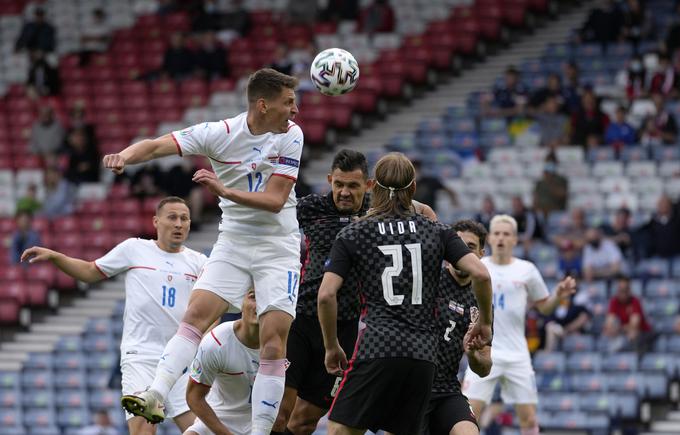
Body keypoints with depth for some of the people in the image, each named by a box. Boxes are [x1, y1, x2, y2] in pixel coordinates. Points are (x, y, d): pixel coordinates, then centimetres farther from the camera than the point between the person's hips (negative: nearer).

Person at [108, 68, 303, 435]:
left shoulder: (290, 135, -8)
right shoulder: (220, 133, -10)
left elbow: (275, 200, -14)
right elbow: (158, 145, -17)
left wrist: (225, 191, -28)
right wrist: (126, 155, -38)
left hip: (278, 250, -1)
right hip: (232, 243, 1)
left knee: (274, 343, -9)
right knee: (196, 313, -17)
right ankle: (156, 395, -26)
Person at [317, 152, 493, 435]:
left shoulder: (351, 236, 8)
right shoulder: (437, 232, 12)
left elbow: (326, 295, -1)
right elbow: (480, 274, 1)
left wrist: (332, 347, 11)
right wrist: (484, 323, 16)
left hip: (377, 349, -3)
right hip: (423, 354, 3)